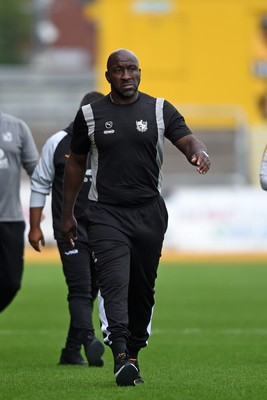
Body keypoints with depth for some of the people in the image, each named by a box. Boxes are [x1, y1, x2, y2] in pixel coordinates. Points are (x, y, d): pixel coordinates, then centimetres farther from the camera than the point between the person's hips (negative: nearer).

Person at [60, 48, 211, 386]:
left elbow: (187, 140, -5)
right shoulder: (90, 114, 4)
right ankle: (121, 357, -29)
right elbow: (76, 163, 12)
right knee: (114, 283, -18)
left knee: (143, 289, 8)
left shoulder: (159, 110, 5)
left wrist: (199, 152, -31)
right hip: (107, 213, -2)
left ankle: (133, 354, 22)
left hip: (149, 212, 2)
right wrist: (66, 213, 12)